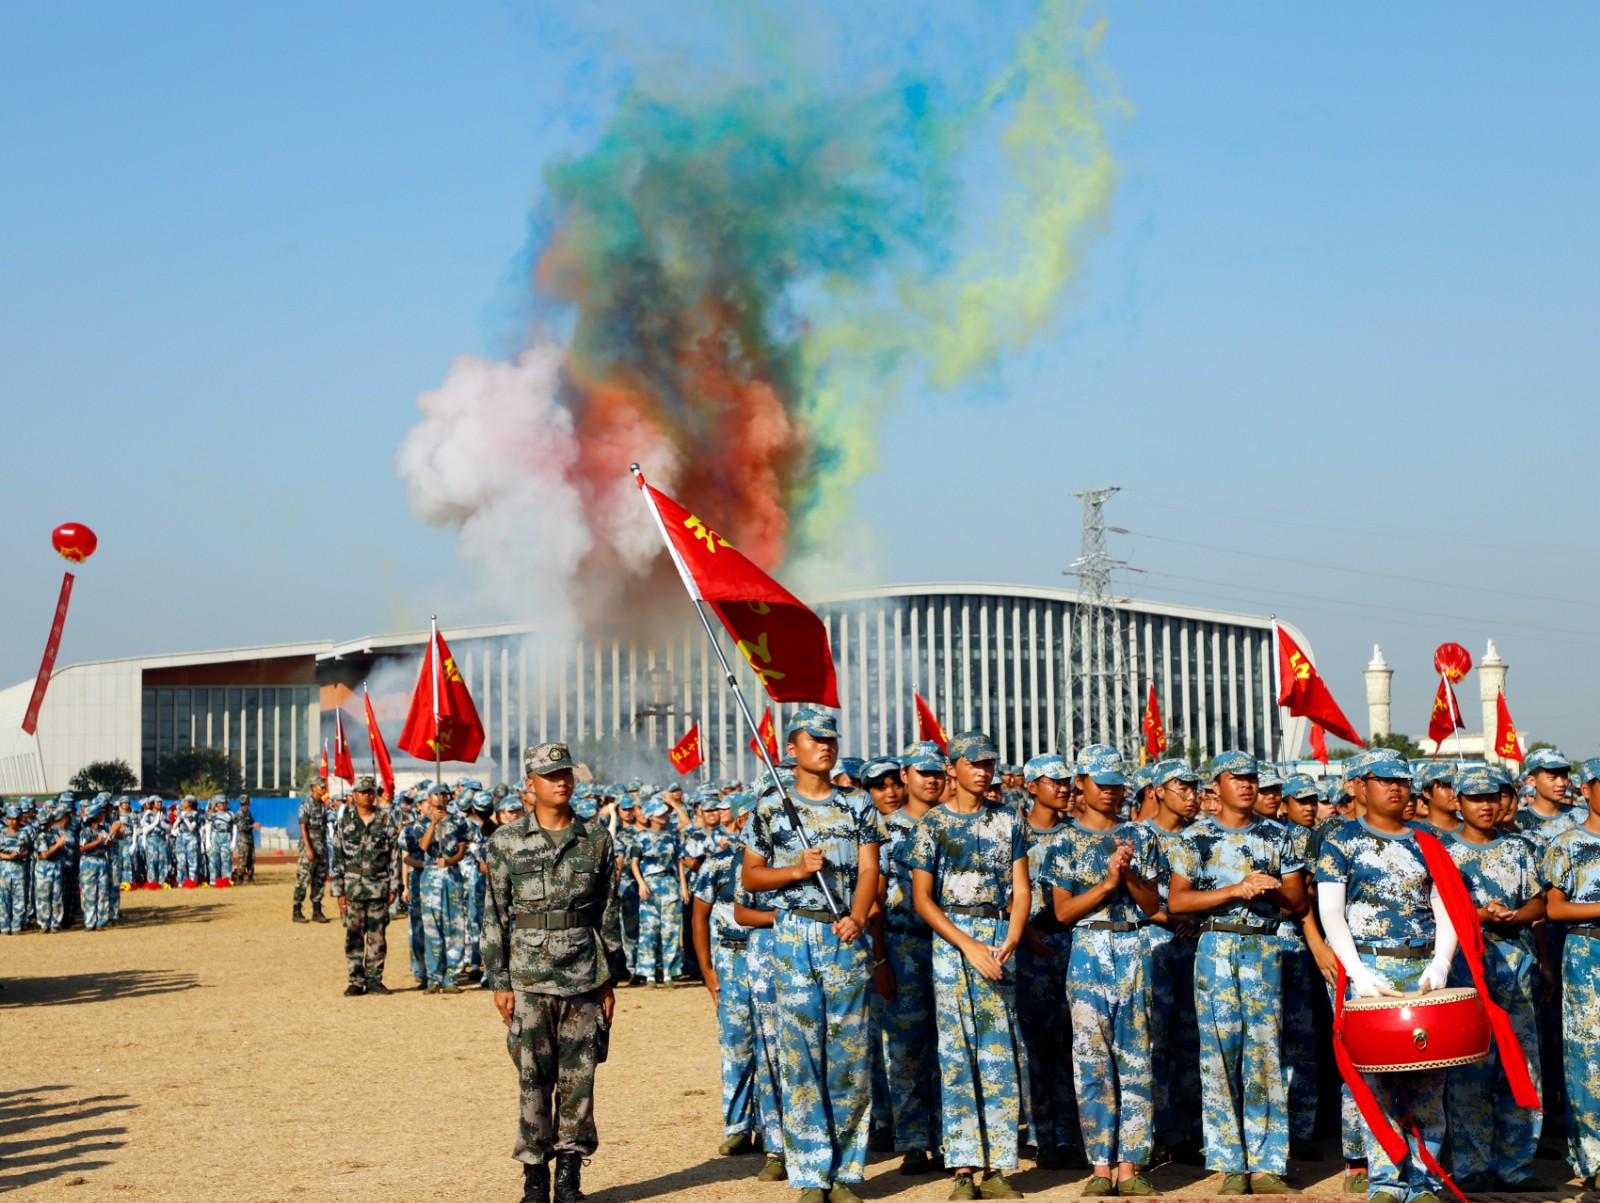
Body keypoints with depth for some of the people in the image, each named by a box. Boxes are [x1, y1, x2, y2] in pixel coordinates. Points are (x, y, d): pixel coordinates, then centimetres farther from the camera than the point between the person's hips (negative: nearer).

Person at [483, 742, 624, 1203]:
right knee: (534, 1081, 1)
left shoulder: (596, 838, 6)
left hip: (584, 978, 1)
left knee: (579, 1079, 4)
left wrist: (610, 979, 8)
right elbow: (494, 914, 3)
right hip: (529, 979, -1)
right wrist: (499, 982, -2)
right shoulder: (507, 841, 1)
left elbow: (610, 913, 10)